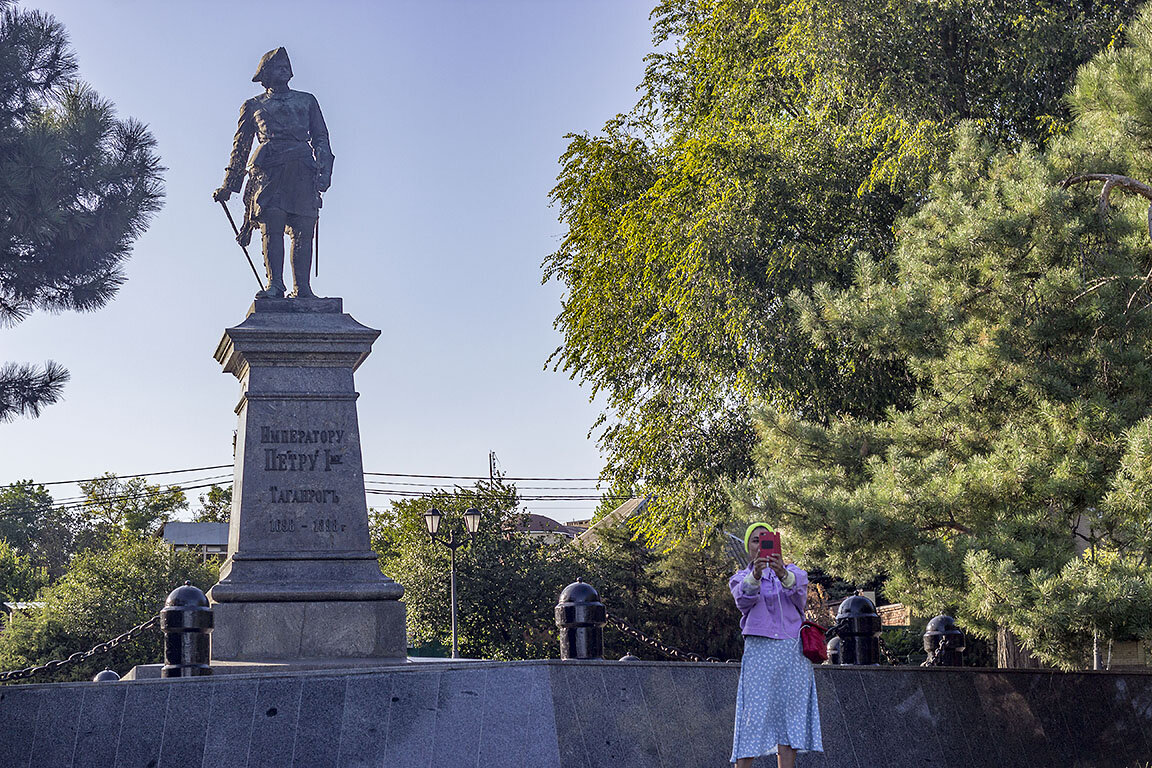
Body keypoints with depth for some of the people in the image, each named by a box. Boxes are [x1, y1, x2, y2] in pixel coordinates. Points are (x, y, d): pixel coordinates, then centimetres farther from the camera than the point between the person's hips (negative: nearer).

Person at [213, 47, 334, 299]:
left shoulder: (307, 100, 26)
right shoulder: (253, 105, 23)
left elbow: (321, 137, 20)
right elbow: (240, 146, 22)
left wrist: (324, 171, 3)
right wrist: (228, 186, 15)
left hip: (303, 169, 1)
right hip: (268, 168, -1)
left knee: (303, 231, -9)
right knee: (272, 227, -17)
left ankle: (302, 288, -12)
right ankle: (274, 285, -23)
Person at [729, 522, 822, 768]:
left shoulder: (792, 571, 14)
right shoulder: (741, 577, 12)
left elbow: (799, 589, -12)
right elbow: (743, 598, -13)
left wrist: (783, 574, -36)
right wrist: (755, 575, -36)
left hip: (794, 652, 2)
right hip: (759, 649, -2)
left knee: (790, 713, -1)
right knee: (754, 716, -9)